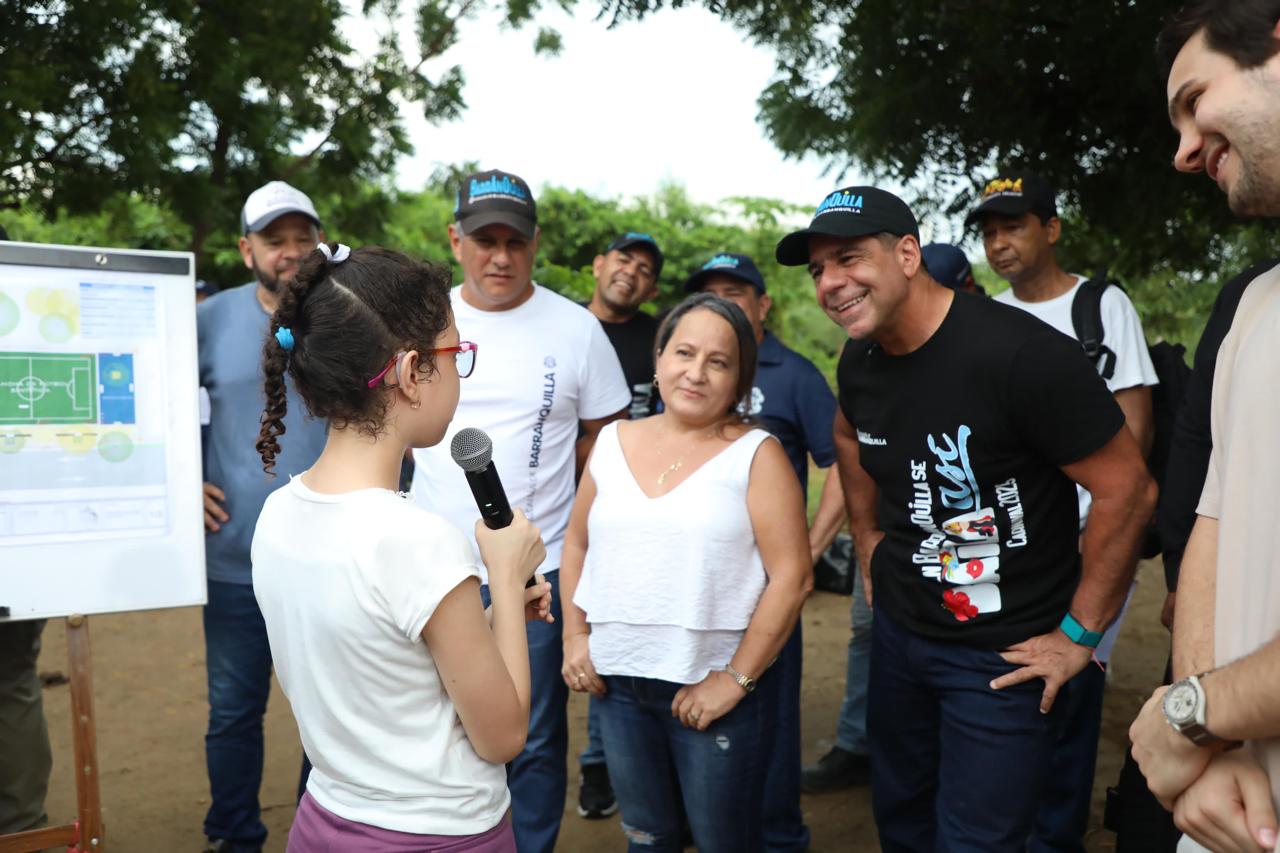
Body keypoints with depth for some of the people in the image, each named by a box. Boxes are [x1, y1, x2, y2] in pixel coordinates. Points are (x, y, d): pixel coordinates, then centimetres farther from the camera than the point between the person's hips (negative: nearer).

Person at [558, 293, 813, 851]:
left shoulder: (756, 454, -7)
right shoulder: (614, 442, 5)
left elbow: (792, 576, -12)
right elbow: (577, 544, 14)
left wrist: (737, 678, -14)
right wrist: (575, 637, 4)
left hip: (714, 686, -3)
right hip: (616, 681, 4)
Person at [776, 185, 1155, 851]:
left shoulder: (1019, 352, -25)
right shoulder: (859, 360, -2)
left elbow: (1127, 491, -20)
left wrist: (1078, 634, -15)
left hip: (1004, 653, -6)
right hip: (898, 630, 7)